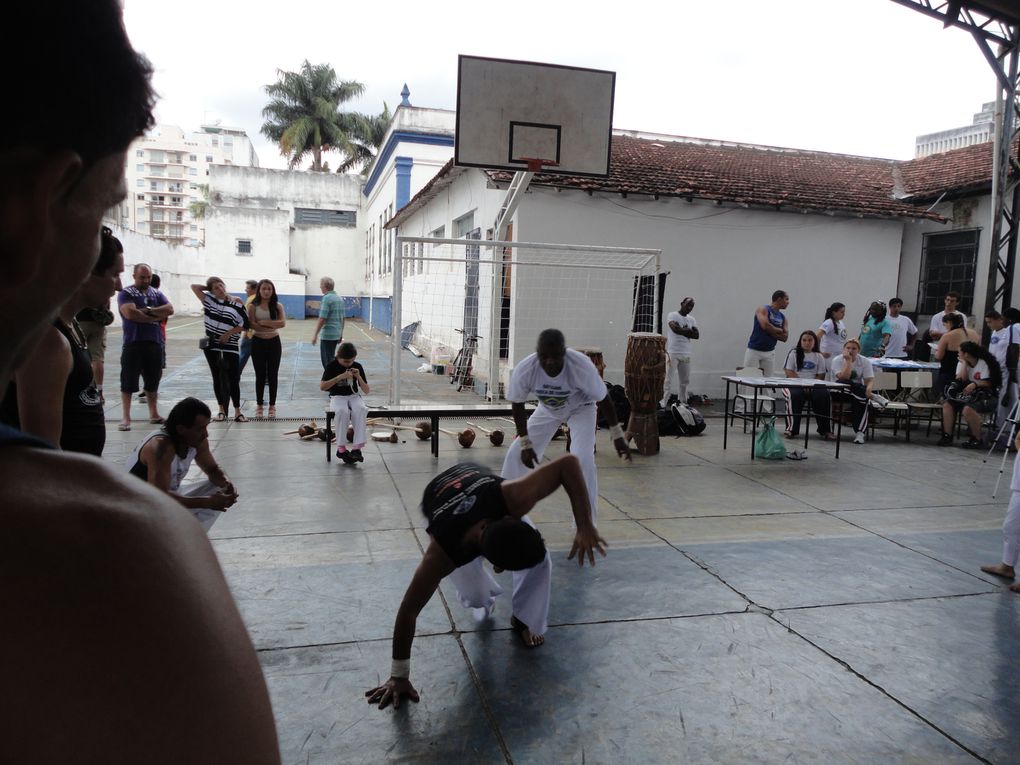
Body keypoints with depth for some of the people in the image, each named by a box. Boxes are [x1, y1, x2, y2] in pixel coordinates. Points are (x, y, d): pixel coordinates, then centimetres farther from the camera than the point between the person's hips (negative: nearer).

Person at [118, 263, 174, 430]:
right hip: (133, 343, -5)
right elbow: (130, 313, -17)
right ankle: (125, 417, 3)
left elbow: (169, 310, 0)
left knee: (153, 380, 12)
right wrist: (155, 317, -8)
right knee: (128, 381, -3)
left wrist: (149, 310, -13)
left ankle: (154, 414, 22)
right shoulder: (126, 293, -1)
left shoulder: (157, 294, 15)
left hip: (154, 342, 5)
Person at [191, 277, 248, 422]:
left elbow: (245, 325, -3)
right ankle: (222, 410, 17)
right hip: (212, 346, 2)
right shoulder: (209, 299, 6)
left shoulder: (236, 305, -2)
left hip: (230, 347, -2)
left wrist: (229, 333, -11)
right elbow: (194, 287, 5)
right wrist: (208, 287, 9)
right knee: (217, 378, 8)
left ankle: (237, 412, 1)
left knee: (233, 380, -3)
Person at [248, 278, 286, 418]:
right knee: (260, 375, 5)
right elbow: (252, 325, -14)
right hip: (258, 342, -1)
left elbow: (282, 323, -14)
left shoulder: (277, 306, 1)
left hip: (274, 343, 1)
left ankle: (272, 406, 14)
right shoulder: (253, 306, -2)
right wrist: (272, 325, -15)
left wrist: (264, 322, -18)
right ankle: (259, 405, 15)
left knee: (273, 375, 5)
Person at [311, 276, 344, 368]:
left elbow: (322, 319, -18)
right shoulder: (340, 298, 10)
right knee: (331, 359, 18)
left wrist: (315, 334, -14)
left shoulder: (327, 298, -14)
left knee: (327, 361, -2)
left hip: (327, 335, -8)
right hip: (337, 334, 8)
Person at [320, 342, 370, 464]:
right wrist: (340, 377, -20)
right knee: (343, 411, -38)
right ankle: (341, 448, -27)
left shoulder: (358, 367, 5)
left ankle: (357, 447, -35)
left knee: (361, 410, -34)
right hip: (337, 397, -2)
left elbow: (367, 391, 5)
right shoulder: (332, 366, -2)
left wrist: (358, 377, -12)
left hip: (353, 396, 2)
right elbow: (322, 387, -13)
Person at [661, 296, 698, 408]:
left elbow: (696, 335, 4)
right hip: (672, 353, -6)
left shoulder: (692, 319, 15)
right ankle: (663, 404, -6)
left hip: (686, 354, 6)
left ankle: (682, 403, 21)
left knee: (684, 381, 10)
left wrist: (682, 330, -7)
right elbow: (675, 328, -20)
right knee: (668, 380, -8)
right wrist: (688, 331, -5)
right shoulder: (672, 315, -2)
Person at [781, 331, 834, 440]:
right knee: (795, 395, -36)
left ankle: (825, 430, -19)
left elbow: (821, 376, 8)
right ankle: (792, 429, -32)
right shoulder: (794, 353, 10)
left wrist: (812, 385, -12)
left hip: (813, 385, 2)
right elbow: (789, 372, -1)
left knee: (824, 396, -29)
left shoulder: (819, 356, 16)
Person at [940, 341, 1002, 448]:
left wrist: (974, 384, -31)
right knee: (947, 404, -15)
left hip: (986, 396, -7)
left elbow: (988, 383, -14)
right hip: (967, 395, 7)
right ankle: (947, 435, -13)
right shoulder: (962, 363, 8)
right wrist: (964, 364, -8)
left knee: (968, 409, -34)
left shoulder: (983, 363, -9)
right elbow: (960, 379, -6)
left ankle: (977, 440, -17)